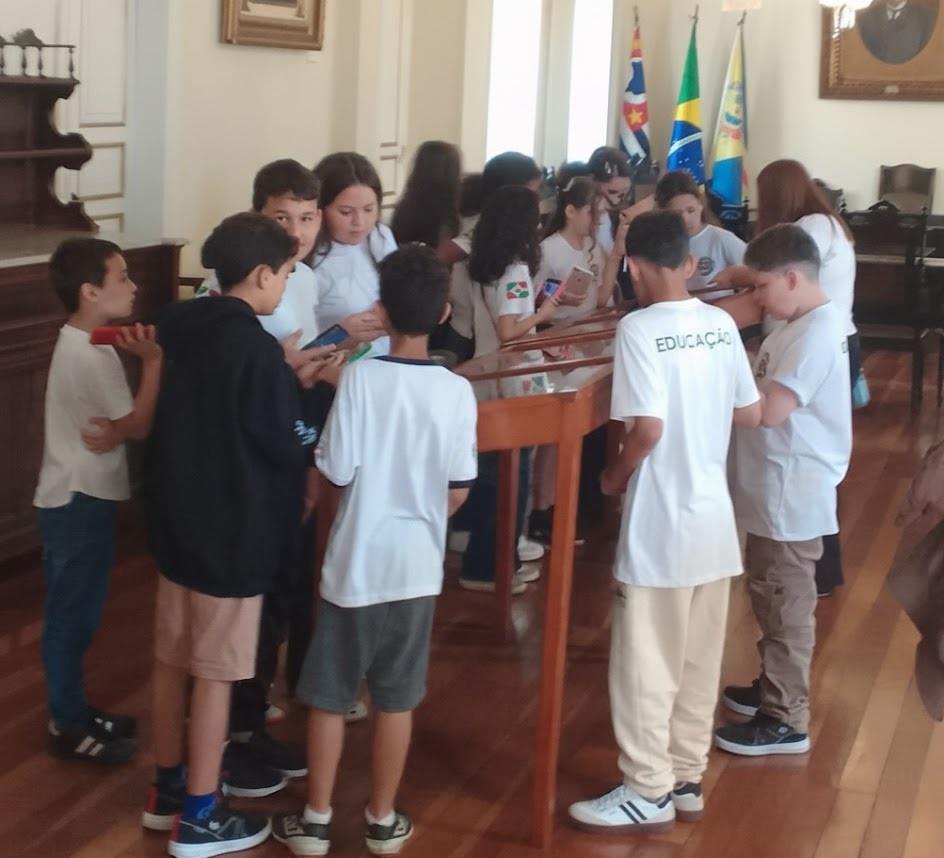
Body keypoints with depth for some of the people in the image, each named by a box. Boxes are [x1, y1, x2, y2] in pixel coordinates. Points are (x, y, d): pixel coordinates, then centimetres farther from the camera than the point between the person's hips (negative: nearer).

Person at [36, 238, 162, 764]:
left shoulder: (82, 344, 9)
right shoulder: (92, 354, -21)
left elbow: (118, 422, 8)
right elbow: (140, 426, -20)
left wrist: (114, 432, -13)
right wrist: (153, 361, -19)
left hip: (79, 496, 10)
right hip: (79, 501, -10)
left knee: (76, 613, 17)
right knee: (73, 615, 1)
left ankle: (75, 711, 28)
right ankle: (69, 727, 11)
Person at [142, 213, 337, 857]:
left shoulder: (187, 332, 3)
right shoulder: (257, 348, -20)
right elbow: (292, 443, -16)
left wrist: (290, 379, 13)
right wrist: (333, 399, 1)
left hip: (178, 516, 8)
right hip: (232, 529, -8)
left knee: (172, 660, 17)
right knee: (215, 673, 2)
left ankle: (168, 790, 31)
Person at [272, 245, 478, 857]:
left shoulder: (360, 377, -14)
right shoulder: (458, 391, -8)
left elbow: (337, 472, -12)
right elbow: (459, 492, -2)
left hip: (355, 560, -2)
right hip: (418, 563, 2)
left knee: (328, 696, 12)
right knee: (396, 698, 14)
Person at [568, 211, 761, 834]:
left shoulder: (640, 328, -15)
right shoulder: (722, 324, 3)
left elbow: (647, 429, -21)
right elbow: (750, 415, 8)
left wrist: (615, 476, -3)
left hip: (662, 522, -7)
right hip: (716, 518, 7)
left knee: (646, 663, 5)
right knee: (698, 661, 15)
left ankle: (649, 792, 14)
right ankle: (687, 781, 26)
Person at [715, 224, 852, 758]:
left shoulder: (817, 334, -21)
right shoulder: (804, 325, 10)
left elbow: (770, 409, -27)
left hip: (792, 495, -10)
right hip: (779, 490, 10)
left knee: (785, 607, -1)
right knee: (775, 601, 21)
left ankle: (785, 721, 8)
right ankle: (776, 689, 36)